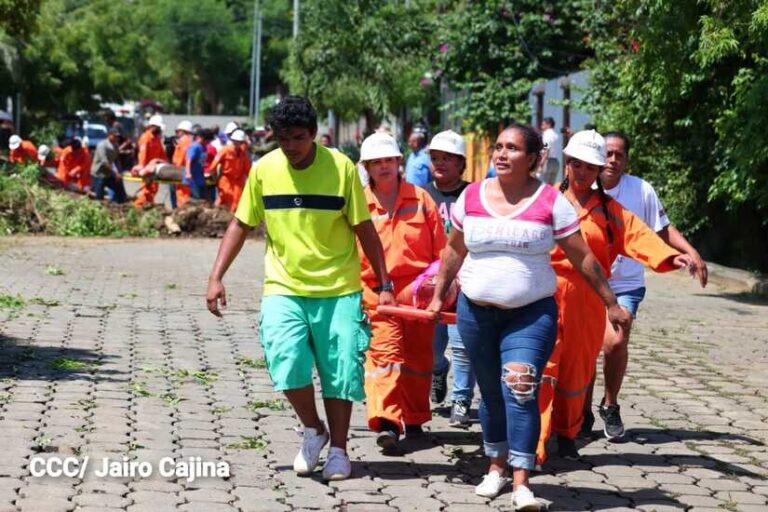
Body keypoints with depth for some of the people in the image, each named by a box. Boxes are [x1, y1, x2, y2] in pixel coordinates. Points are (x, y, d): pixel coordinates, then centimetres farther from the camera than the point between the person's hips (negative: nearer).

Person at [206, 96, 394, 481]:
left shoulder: (341, 168, -7)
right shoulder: (263, 170, -1)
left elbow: (364, 229, -1)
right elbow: (241, 225, 8)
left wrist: (384, 285, -2)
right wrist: (216, 277, 1)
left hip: (338, 290, -1)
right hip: (284, 289, 1)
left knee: (340, 373, 3)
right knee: (288, 365, -15)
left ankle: (337, 450, 23)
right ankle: (313, 430, 12)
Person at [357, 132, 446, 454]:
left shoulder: (420, 200, 6)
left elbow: (440, 248, 9)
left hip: (418, 291, 2)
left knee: (418, 358, 10)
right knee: (384, 353, -15)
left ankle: (414, 419, 27)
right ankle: (386, 423, -26)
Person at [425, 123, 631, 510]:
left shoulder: (550, 201, -6)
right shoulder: (471, 196, 2)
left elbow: (582, 257, -2)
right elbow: (454, 250, 15)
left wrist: (611, 304, 0)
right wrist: (438, 295, 17)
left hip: (531, 312, -3)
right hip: (476, 311, 3)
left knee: (520, 390, -17)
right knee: (491, 394, 11)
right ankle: (497, 466, 29)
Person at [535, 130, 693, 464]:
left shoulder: (609, 210, 9)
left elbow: (638, 235, -5)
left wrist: (669, 257, -22)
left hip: (587, 301, 3)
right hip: (546, 294, -3)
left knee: (577, 370, 11)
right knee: (543, 368, -9)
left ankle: (567, 434, 29)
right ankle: (534, 445, -9)